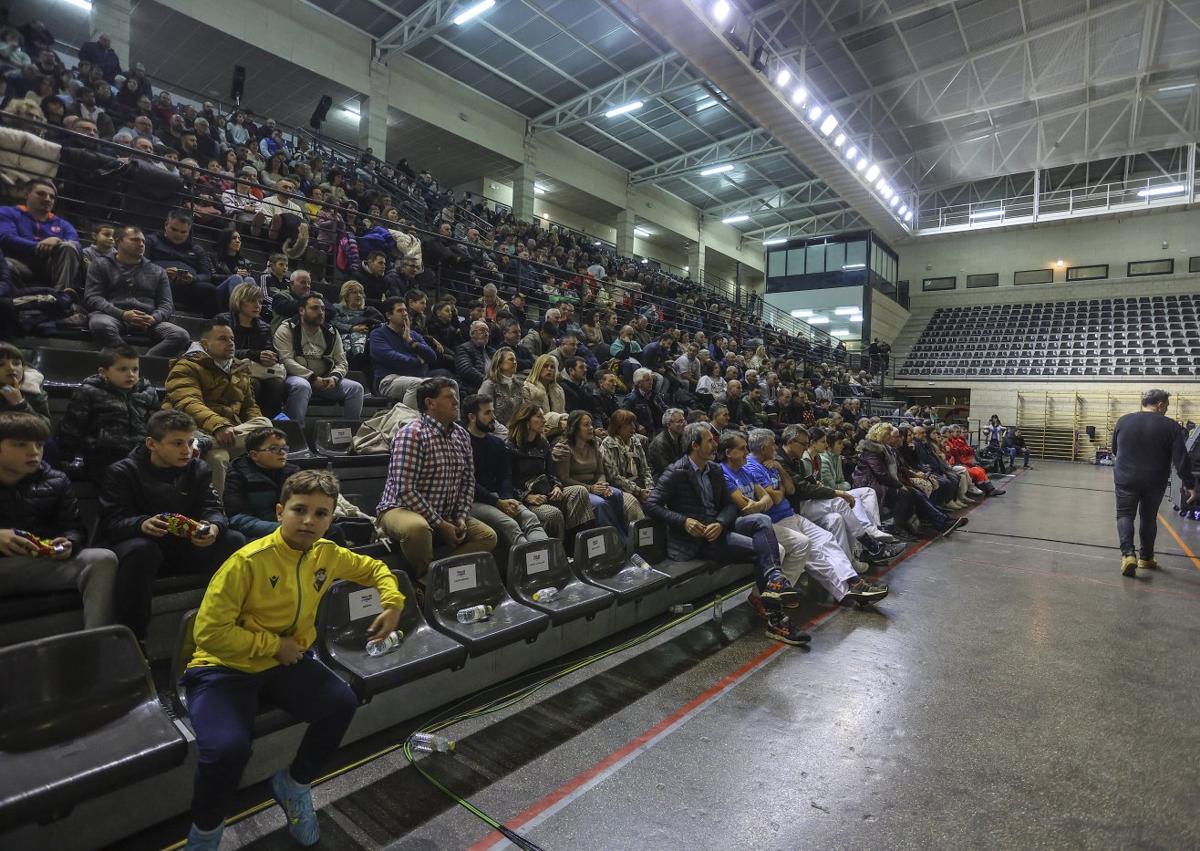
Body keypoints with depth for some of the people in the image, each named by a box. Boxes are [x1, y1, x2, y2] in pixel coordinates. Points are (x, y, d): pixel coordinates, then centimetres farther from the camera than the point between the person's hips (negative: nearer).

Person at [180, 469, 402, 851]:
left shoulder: (327, 554, -6)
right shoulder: (248, 561, -25)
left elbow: (375, 569, 11)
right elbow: (209, 632, -22)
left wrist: (392, 602, -6)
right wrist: (274, 644, -18)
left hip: (286, 662, 5)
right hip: (225, 667, -5)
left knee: (343, 703, -15)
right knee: (228, 747, -29)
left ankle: (294, 784, 15)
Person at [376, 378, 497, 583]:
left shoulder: (462, 435, 5)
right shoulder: (412, 434, -17)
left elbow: (468, 480, 9)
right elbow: (405, 490, -23)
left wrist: (461, 517, -6)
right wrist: (440, 525, -20)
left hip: (446, 515, 7)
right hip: (400, 509, -7)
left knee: (488, 536, -4)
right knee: (418, 528, -38)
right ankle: (427, 578, -9)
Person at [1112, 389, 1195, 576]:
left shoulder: (1123, 421, 1)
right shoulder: (1171, 426, -6)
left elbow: (1114, 450, 13)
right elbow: (1181, 459, -9)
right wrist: (1190, 484, -4)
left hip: (1125, 479, 0)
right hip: (1154, 482, 0)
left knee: (1125, 515, 6)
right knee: (1149, 518, 15)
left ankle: (1128, 554, -14)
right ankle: (1146, 558, 25)